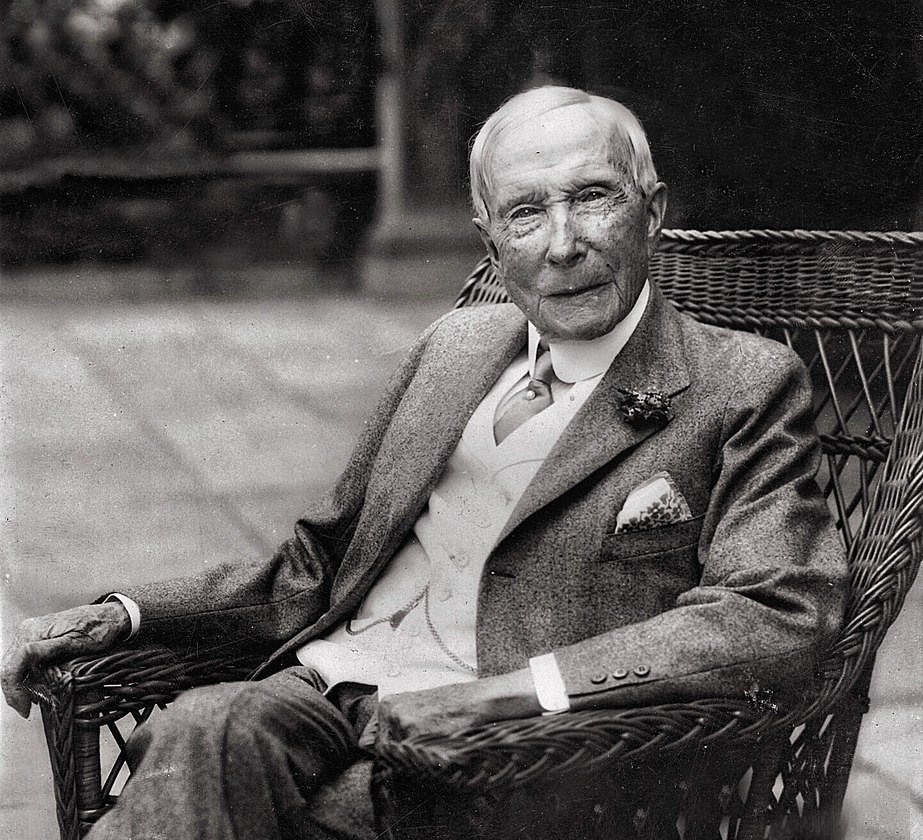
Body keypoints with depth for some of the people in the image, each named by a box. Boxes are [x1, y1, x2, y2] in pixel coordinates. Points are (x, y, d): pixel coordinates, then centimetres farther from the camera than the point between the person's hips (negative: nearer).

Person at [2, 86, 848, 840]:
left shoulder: (744, 387, 1)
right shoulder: (455, 347, 18)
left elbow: (776, 623, -14)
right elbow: (317, 567, 23)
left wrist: (499, 692, -21)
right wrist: (127, 613, 9)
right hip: (330, 685, 5)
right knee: (210, 728, -30)